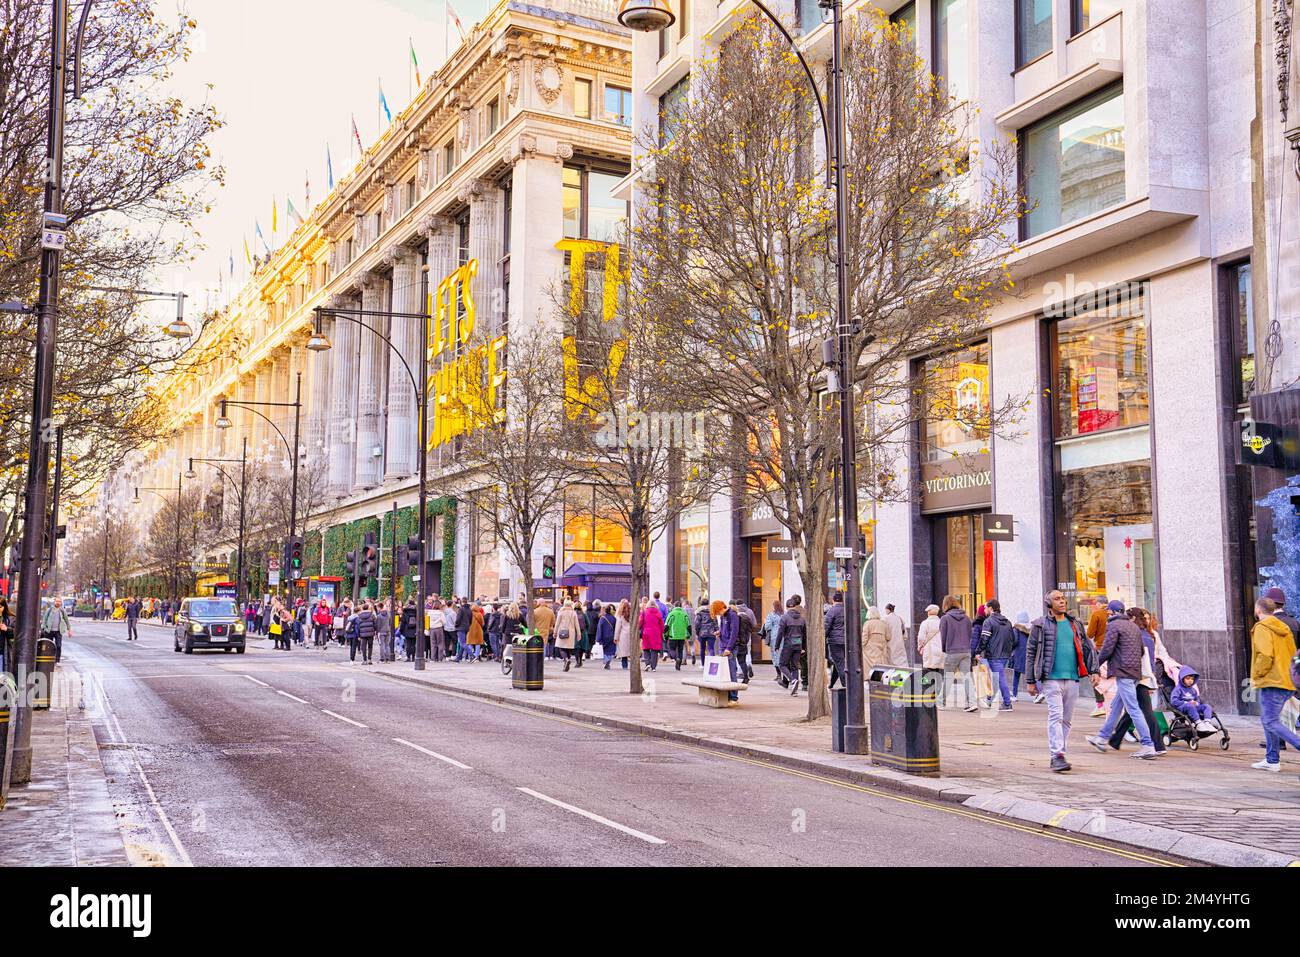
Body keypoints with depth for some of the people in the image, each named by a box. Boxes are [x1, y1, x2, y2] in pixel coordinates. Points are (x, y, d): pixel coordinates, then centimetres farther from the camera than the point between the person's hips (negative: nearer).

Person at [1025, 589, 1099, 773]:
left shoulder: (1075, 624, 14)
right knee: (1056, 716, -13)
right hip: (1051, 678, -5)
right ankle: (1057, 756, -16)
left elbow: (1088, 647, 18)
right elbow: (1030, 653, 3)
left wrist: (1093, 671, 7)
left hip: (1072, 678, 5)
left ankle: (1056, 756, 16)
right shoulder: (1040, 625, 1)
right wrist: (1030, 681, 0)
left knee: (1067, 719, 7)